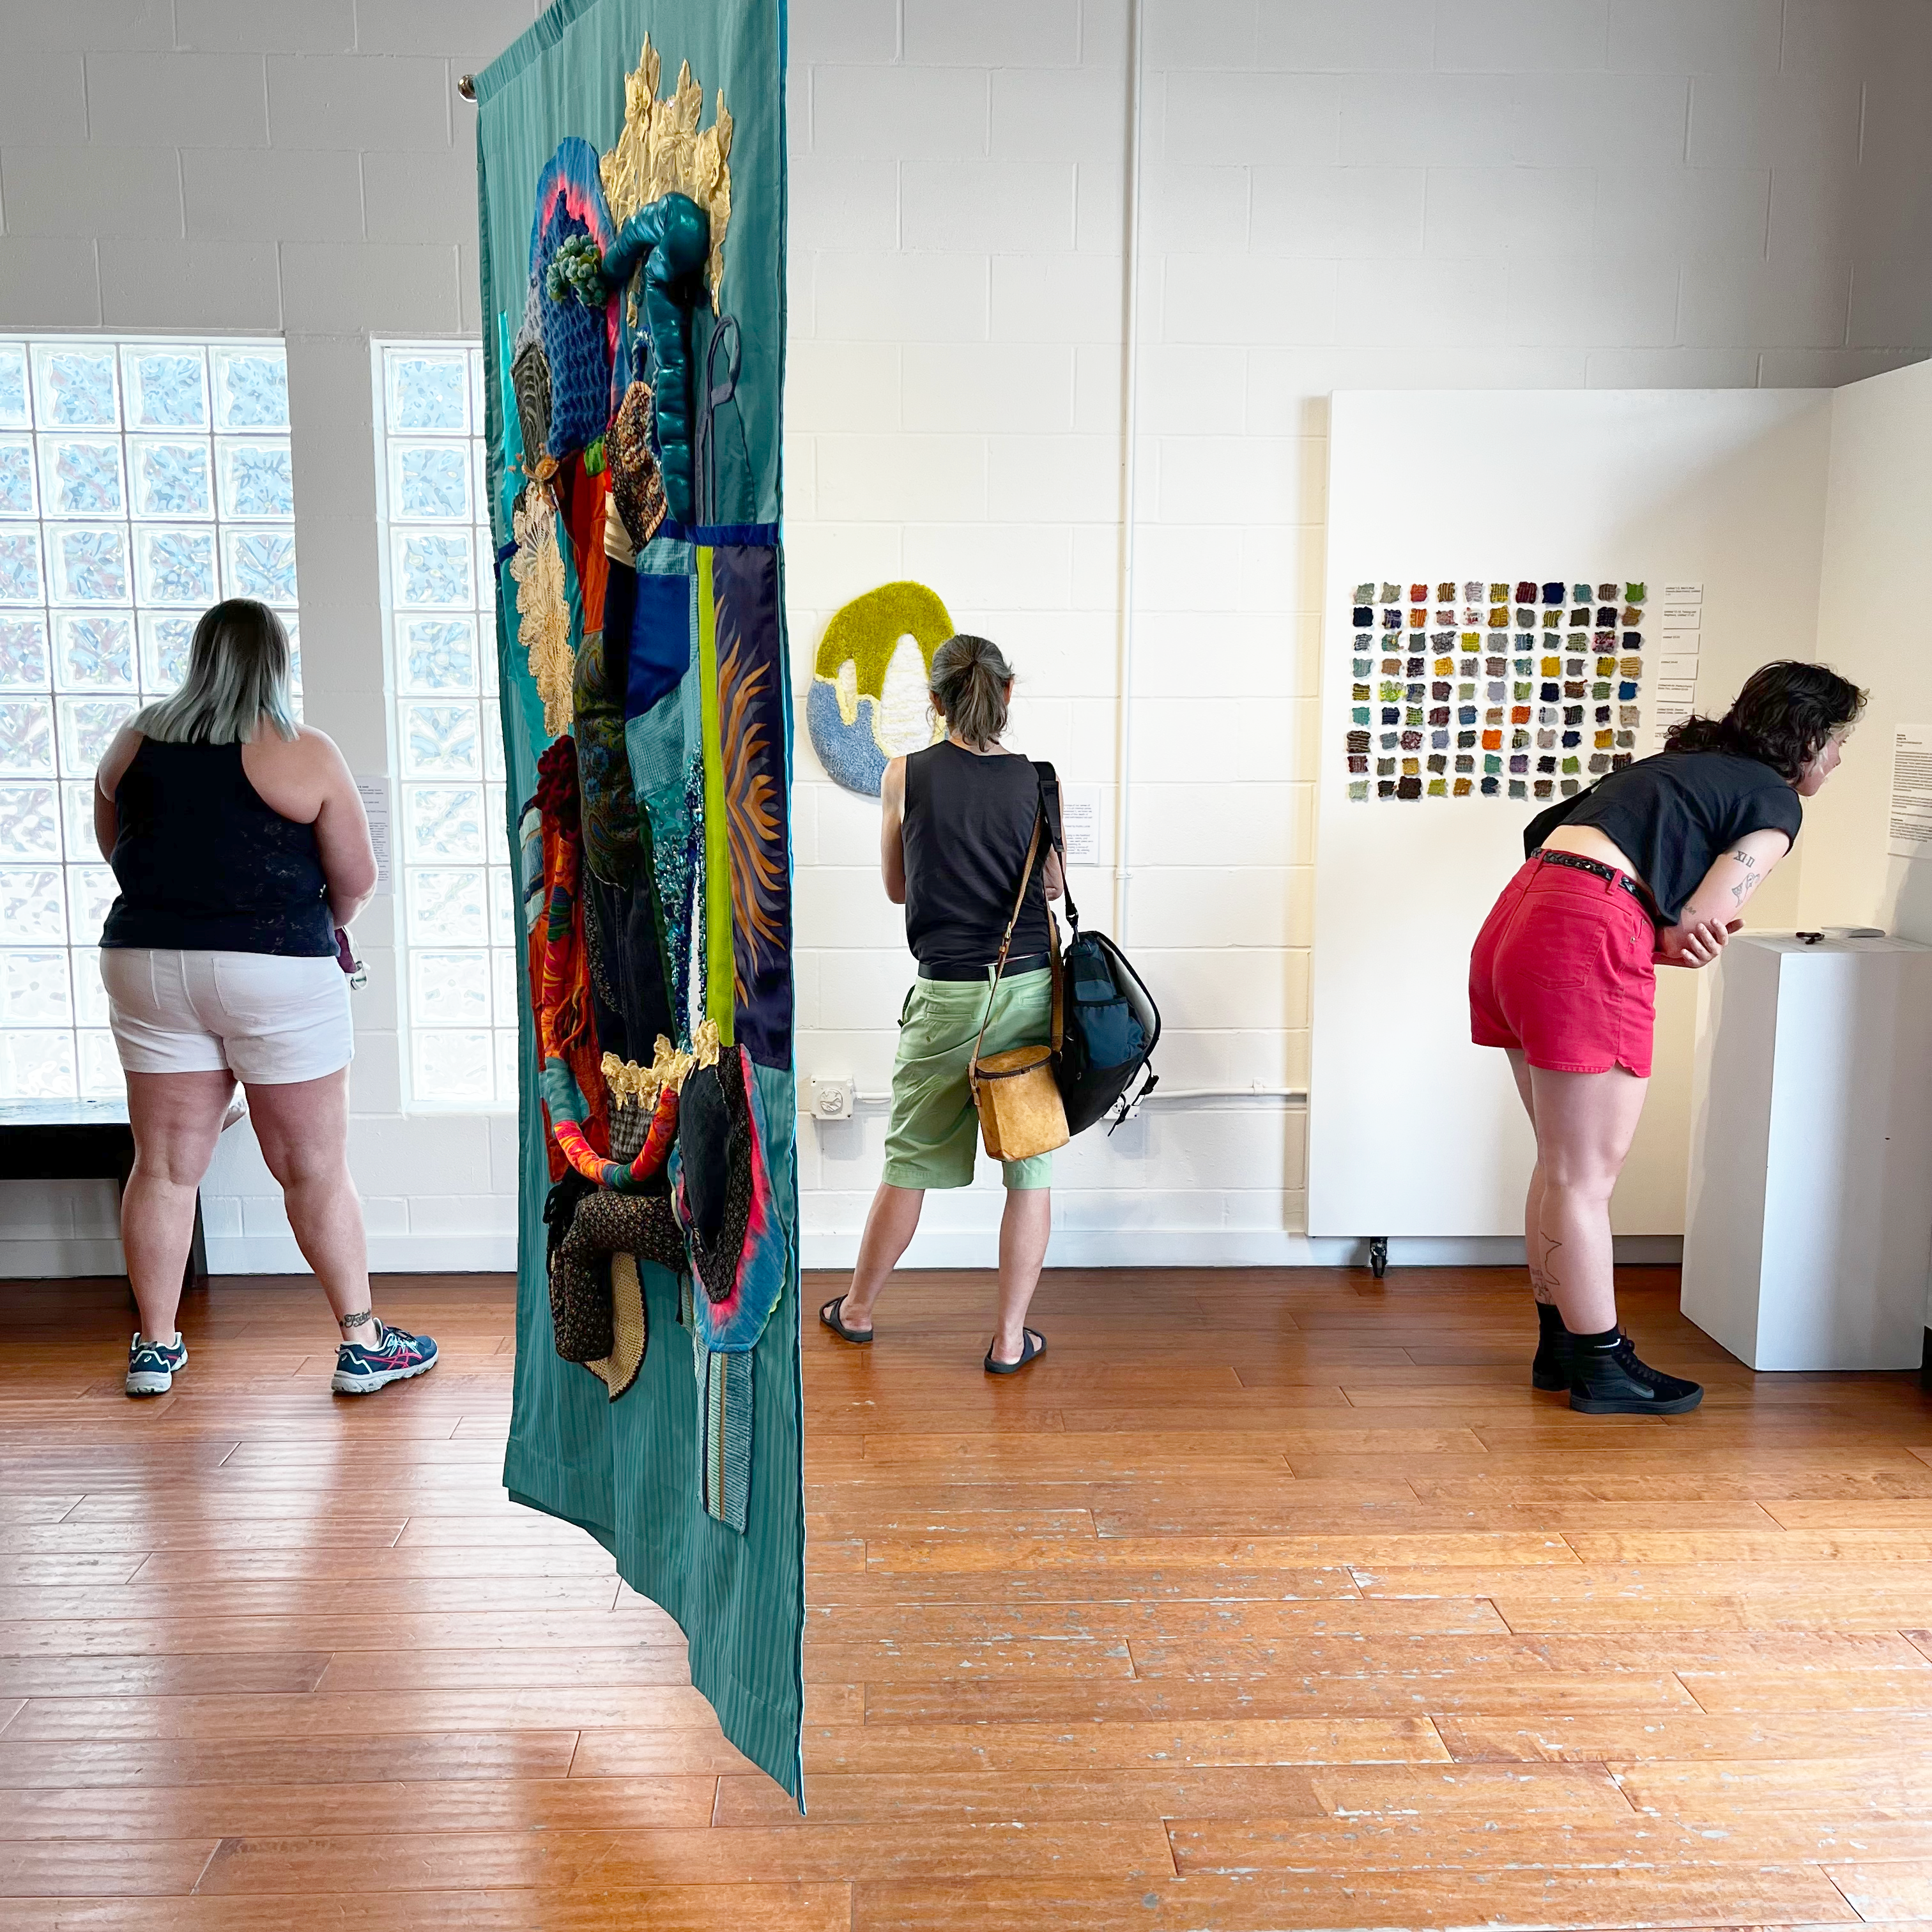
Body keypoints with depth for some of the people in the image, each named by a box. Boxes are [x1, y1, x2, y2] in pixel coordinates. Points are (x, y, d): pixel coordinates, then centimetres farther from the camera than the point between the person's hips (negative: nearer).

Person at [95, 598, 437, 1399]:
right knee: (315, 1169, 4)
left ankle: (154, 1345, 20)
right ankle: (363, 1343, 11)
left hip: (146, 964, 4)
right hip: (276, 971, -4)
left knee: (163, 1163, 12)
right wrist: (319, 923, 14)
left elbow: (113, 848, 18)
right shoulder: (305, 754, -8)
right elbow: (357, 881, -6)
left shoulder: (133, 741, 5)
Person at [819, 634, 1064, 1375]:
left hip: (947, 994, 0)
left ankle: (858, 1308, 30)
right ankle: (1011, 1338, 14)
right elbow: (1054, 887, 10)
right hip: (1031, 988, 0)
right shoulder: (1037, 779, -2)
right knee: (1030, 1167, 8)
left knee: (911, 1161, 13)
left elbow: (896, 887, 8)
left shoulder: (906, 775, -4)